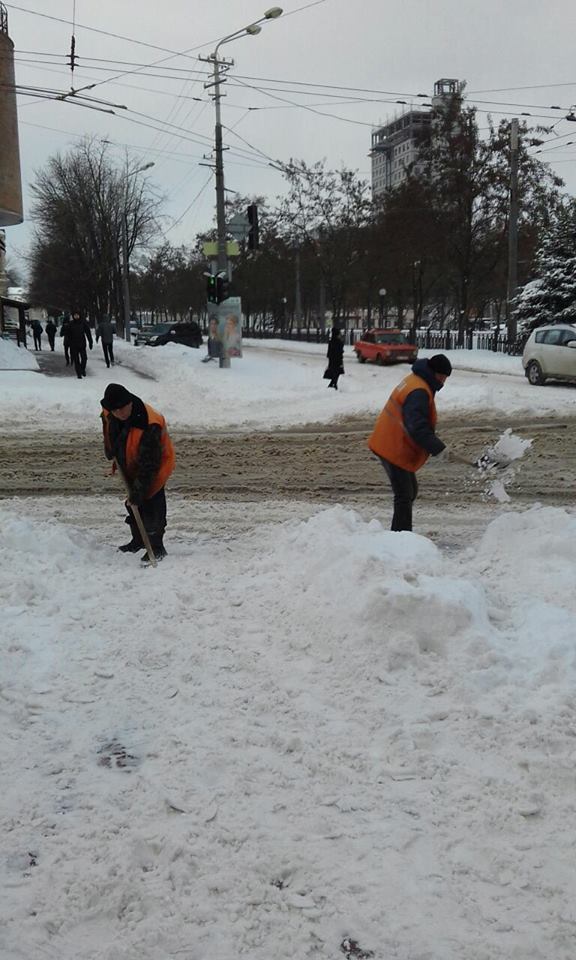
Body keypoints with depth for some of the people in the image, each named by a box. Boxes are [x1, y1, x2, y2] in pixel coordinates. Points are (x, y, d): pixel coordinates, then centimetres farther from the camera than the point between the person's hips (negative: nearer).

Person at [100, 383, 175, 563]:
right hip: (130, 466, 8)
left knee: (151, 506, -8)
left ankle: (157, 548, 9)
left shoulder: (149, 425, -39)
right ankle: (138, 540, 38)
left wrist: (137, 492, -33)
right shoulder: (109, 413, -17)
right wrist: (111, 453, 18)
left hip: (155, 466, -8)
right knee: (133, 506, 19)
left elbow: (148, 465, -35)